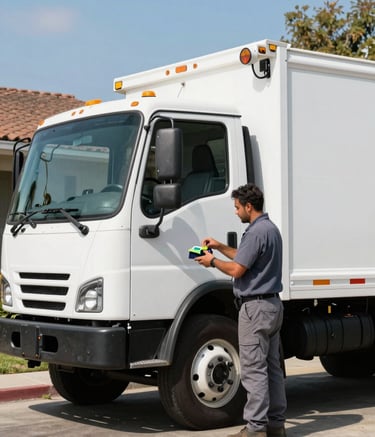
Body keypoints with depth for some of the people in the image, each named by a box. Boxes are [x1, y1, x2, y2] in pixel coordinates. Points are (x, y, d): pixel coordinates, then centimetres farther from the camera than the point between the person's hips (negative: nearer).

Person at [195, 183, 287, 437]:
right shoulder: (271, 228, 16)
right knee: (272, 367, 12)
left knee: (253, 369, -7)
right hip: (273, 304, 10)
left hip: (256, 307, -10)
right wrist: (220, 247, 22)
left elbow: (237, 269, -18)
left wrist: (213, 262, -2)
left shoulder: (257, 232, -17)